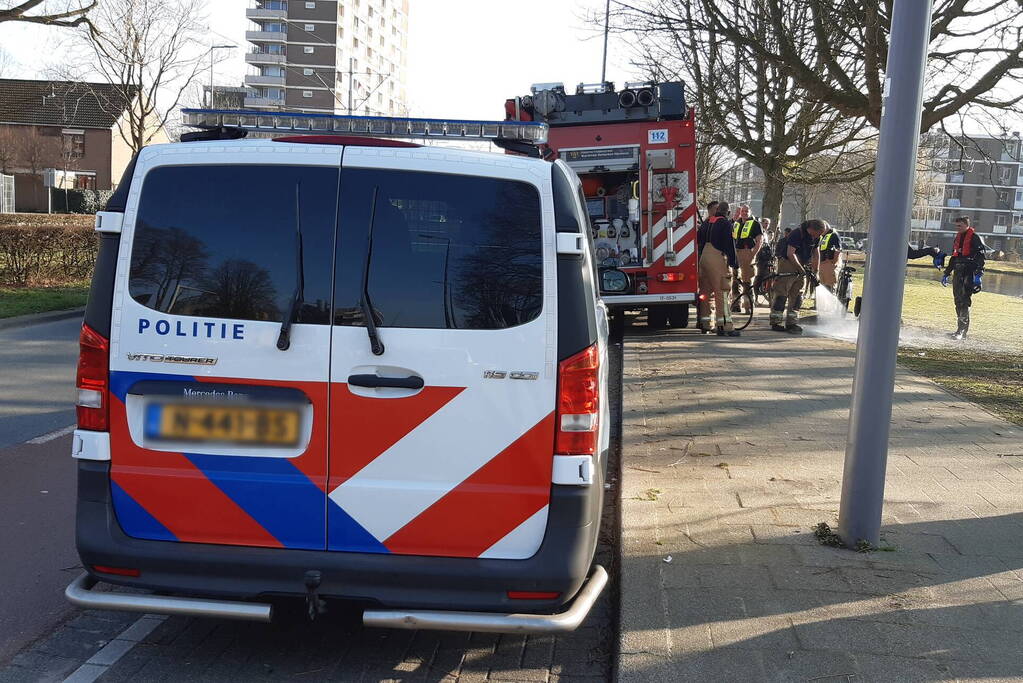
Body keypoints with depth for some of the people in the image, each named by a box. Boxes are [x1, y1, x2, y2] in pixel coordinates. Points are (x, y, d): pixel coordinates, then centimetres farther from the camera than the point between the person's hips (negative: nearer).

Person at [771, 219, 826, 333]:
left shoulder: (816, 237, 3)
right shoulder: (797, 234, -20)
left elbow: (816, 254, 13)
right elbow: (790, 254, -24)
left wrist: (815, 272, 8)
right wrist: (801, 269, -23)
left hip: (802, 266, 8)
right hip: (787, 263, -8)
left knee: (797, 295, 6)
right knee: (782, 294, -7)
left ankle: (792, 323, 10)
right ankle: (776, 323, -4)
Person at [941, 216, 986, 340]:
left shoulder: (975, 238, -5)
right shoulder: (958, 238, 19)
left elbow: (980, 257, -12)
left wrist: (978, 274, -20)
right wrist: (946, 274, 25)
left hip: (970, 274, -8)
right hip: (958, 273, 8)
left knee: (964, 302, -14)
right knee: (958, 301, 7)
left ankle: (962, 331, -16)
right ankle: (962, 329, 12)